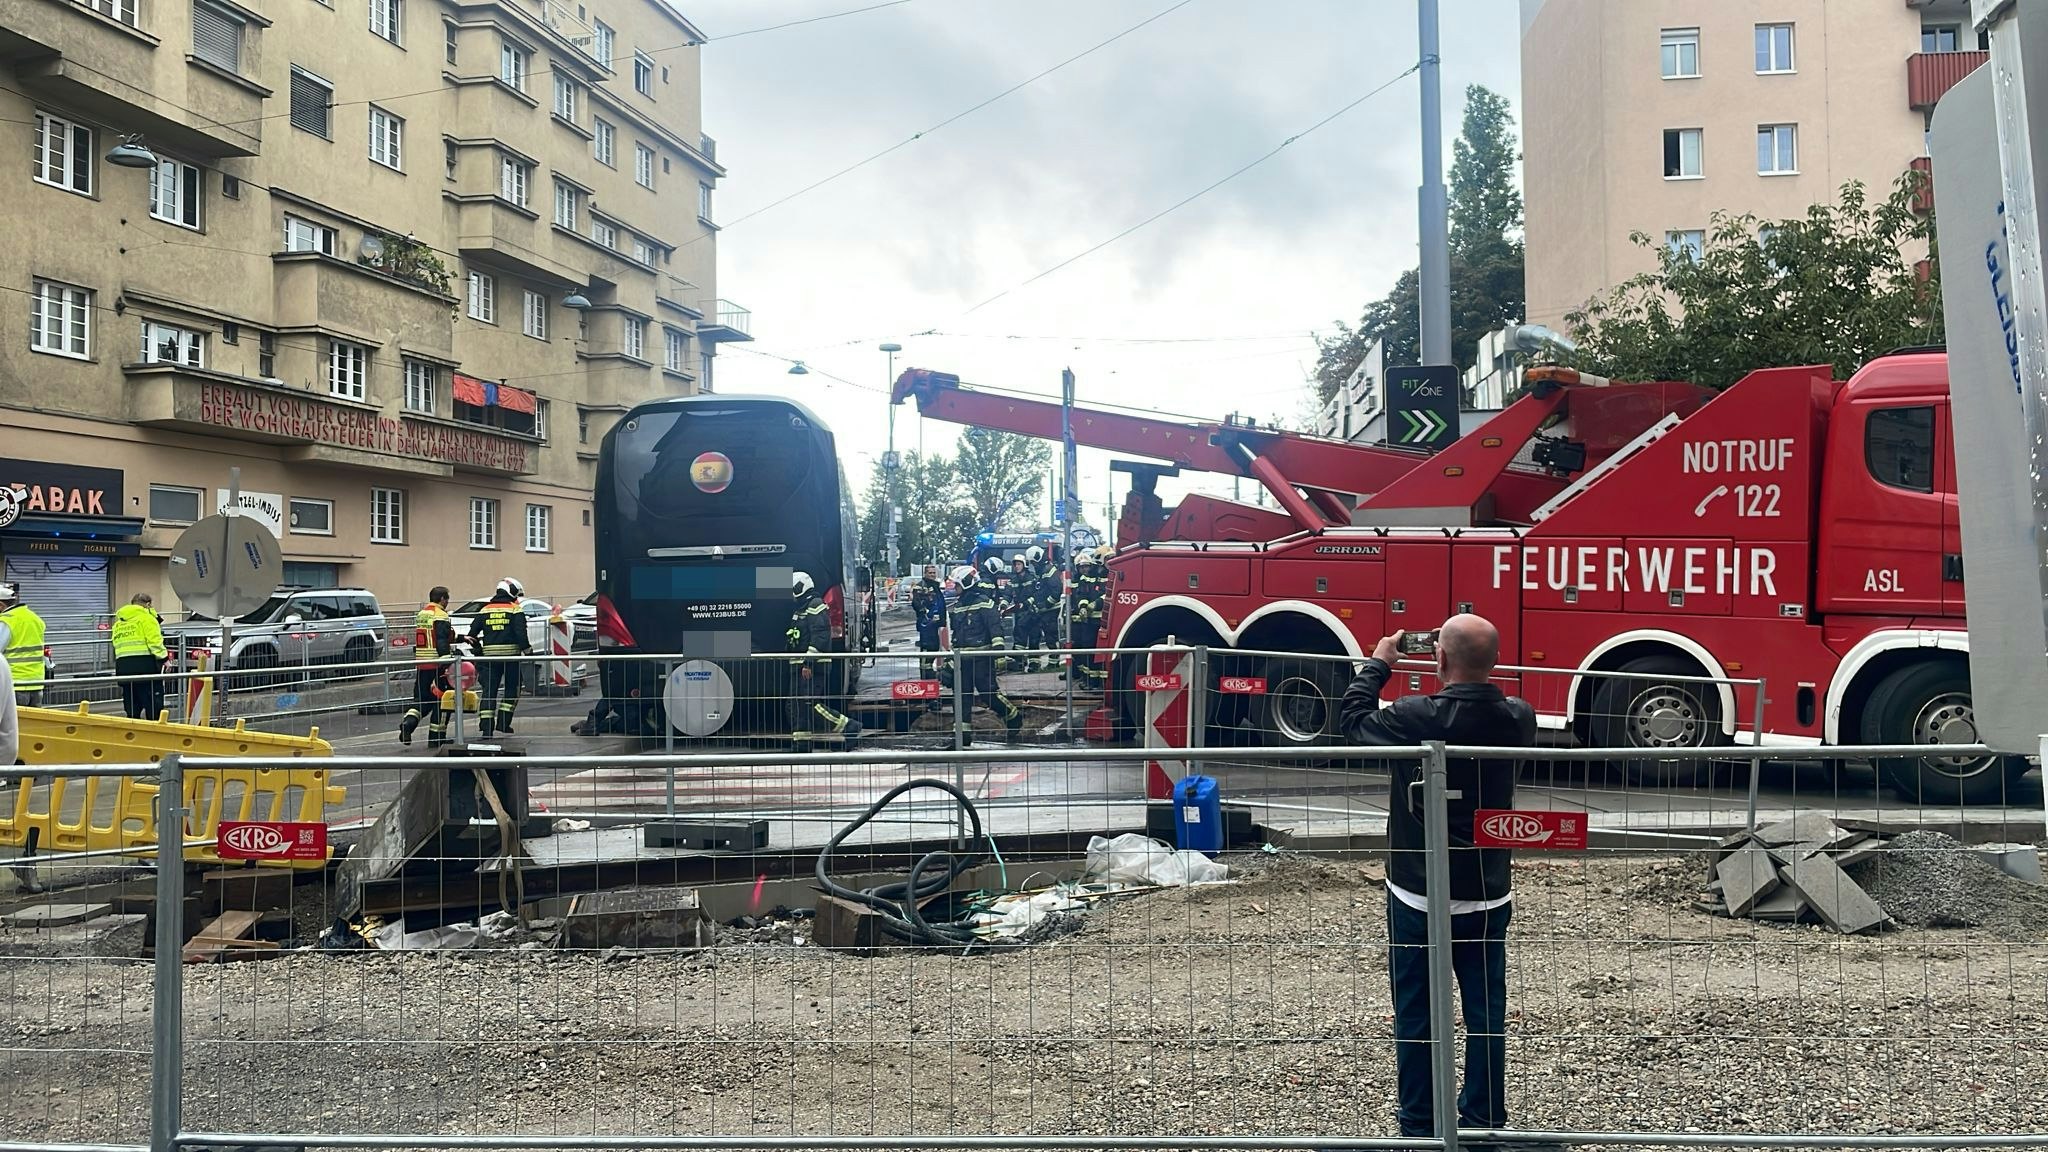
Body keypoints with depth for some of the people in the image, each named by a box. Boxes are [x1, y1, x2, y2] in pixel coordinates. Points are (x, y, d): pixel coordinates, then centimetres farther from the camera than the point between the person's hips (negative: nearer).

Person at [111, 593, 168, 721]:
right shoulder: (146, 617, -1)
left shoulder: (119, 621, 23)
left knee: (132, 709, 10)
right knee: (154, 706, -6)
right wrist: (163, 658, -7)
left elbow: (115, 642, 15)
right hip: (144, 664, -7)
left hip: (122, 666, 7)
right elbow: (155, 641, -11)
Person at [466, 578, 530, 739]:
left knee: (489, 690, 6)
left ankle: (485, 728, 0)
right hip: (510, 655, -3)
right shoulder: (515, 610, -4)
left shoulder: (485, 610, 10)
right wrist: (528, 650, -6)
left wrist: (478, 650, 20)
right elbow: (521, 633, -14)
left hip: (490, 656, 3)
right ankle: (503, 724, 4)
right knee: (511, 689, 11)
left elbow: (472, 633, 8)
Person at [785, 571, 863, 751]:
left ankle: (849, 727, -10)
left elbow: (819, 637, -20)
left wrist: (808, 662, -24)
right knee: (796, 705, 7)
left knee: (811, 703, -16)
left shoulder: (815, 606, -10)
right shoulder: (800, 609, 23)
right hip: (800, 666, 10)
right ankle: (800, 744, 11)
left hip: (814, 666, -10)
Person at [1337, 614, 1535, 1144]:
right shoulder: (1518, 719, -8)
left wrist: (1379, 663, 11)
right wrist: (1473, 668, 16)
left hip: (1419, 898, -4)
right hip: (1488, 899, 4)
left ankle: (1419, 1124, 18)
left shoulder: (1415, 717, -20)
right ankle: (1483, 1119, 24)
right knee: (1486, 1014, 14)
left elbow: (1353, 718, -1)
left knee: (1416, 1015, 9)